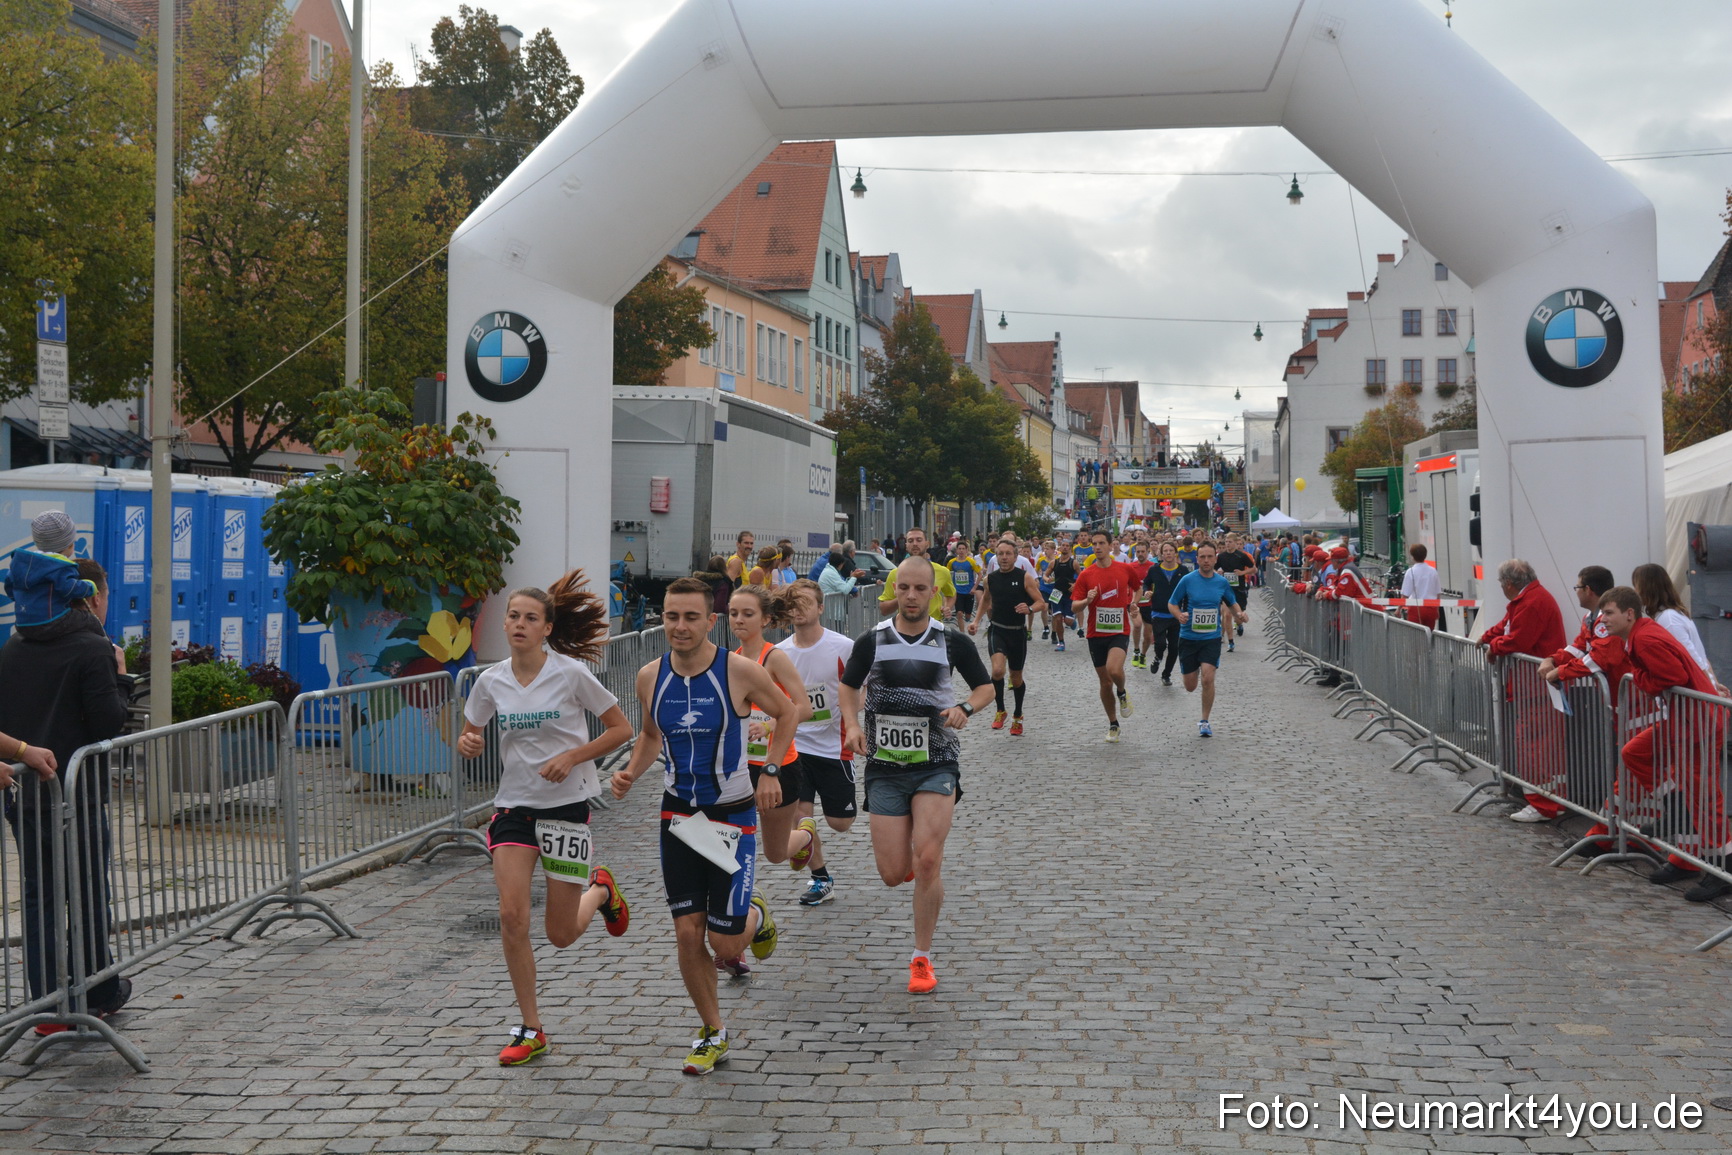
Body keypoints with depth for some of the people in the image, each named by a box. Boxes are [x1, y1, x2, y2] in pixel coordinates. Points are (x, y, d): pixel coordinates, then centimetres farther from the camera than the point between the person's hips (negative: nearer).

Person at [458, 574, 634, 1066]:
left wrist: (572, 757, -17)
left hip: (567, 804, -3)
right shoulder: (491, 680, -2)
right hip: (514, 804, 3)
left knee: (561, 935, 3)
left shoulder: (571, 673, -11)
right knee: (512, 916, -10)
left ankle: (600, 890, 38)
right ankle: (530, 1030, 6)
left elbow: (621, 729, -5)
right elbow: (470, 736, 12)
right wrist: (468, 744, -12)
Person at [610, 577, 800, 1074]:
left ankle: (756, 916, 35)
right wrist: (631, 773, -2)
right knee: (687, 933, 1)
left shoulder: (740, 671, -15)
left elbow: (787, 713, 3)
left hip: (733, 814, -3)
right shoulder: (650, 677, -4)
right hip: (678, 814, 3)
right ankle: (713, 1033, 21)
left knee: (725, 942, -2)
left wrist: (770, 770, -6)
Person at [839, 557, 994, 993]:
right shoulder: (871, 641, 0)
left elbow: (986, 686, 11)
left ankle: (922, 959, 3)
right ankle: (906, 851, 38)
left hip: (937, 764, -1)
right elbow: (849, 687, 15)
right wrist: (853, 724, -4)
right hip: (885, 765, 1)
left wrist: (965, 708, -10)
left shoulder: (952, 642, -2)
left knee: (927, 861, -15)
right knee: (893, 874, -2)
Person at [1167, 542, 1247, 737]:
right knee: (1190, 687, 6)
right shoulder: (1187, 580, -7)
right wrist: (1179, 615, -21)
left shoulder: (1222, 582, 0)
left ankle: (1205, 721, -1)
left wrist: (1239, 614, -4)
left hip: (1212, 638, 0)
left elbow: (1232, 603, 17)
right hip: (1188, 638, 0)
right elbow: (1172, 604, 0)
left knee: (1208, 678, -17)